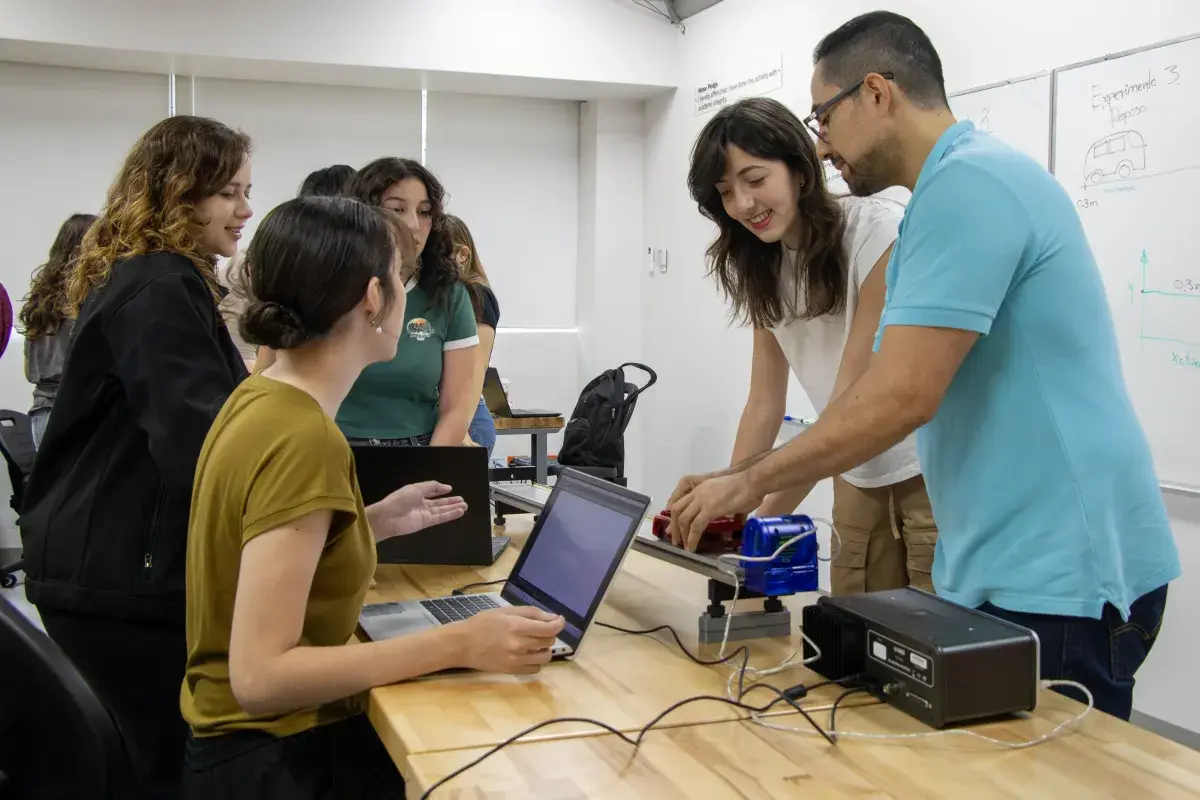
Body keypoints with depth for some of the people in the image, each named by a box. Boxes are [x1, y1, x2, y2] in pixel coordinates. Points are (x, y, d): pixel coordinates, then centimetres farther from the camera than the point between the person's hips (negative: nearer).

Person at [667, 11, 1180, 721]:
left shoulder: (967, 182, -16)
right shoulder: (972, 181, 16)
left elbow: (901, 397, -23)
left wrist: (749, 484, -12)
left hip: (1058, 580, -10)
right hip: (1013, 565, 10)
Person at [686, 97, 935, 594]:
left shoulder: (880, 233, -20)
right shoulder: (762, 268, 2)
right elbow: (765, 404, 1)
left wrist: (766, 516, -27)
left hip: (935, 471, -6)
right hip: (859, 476, 6)